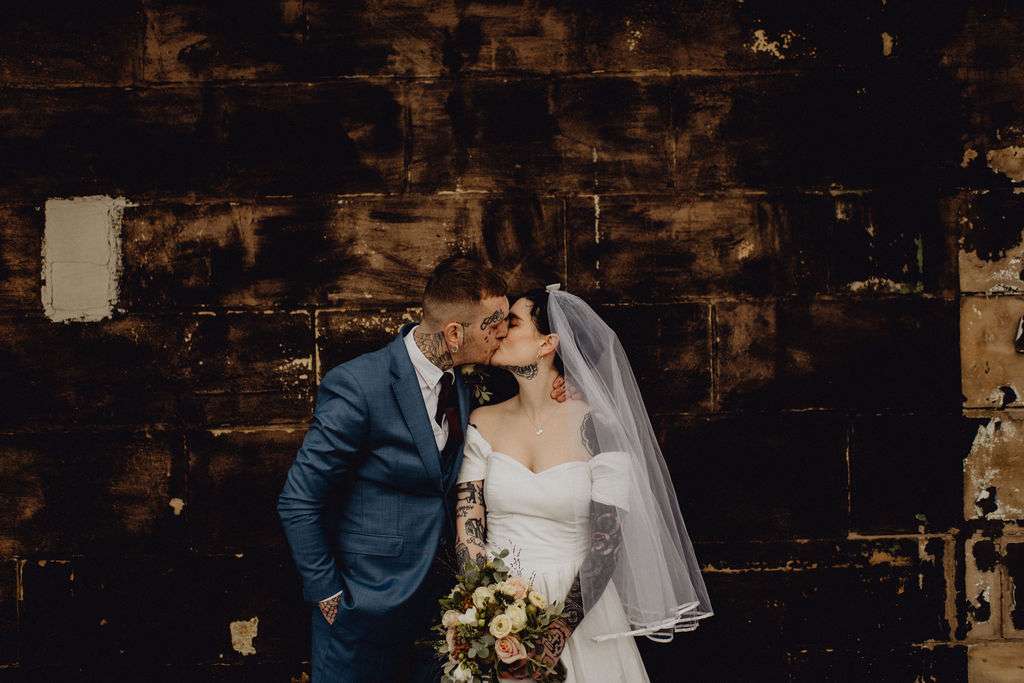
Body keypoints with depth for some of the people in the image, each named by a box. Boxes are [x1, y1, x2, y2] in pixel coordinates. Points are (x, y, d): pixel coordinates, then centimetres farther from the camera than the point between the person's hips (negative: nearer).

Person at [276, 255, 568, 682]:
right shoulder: (358, 386, -22)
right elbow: (298, 503, -18)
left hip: (436, 595, 7)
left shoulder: (456, 383, 3)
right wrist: (328, 595, -13)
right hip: (367, 605, -7)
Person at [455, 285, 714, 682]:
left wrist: (555, 637, -20)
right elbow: (467, 531, -5)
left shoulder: (597, 429, -10)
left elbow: (605, 545, -12)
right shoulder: (484, 423, 0)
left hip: (576, 612, -2)